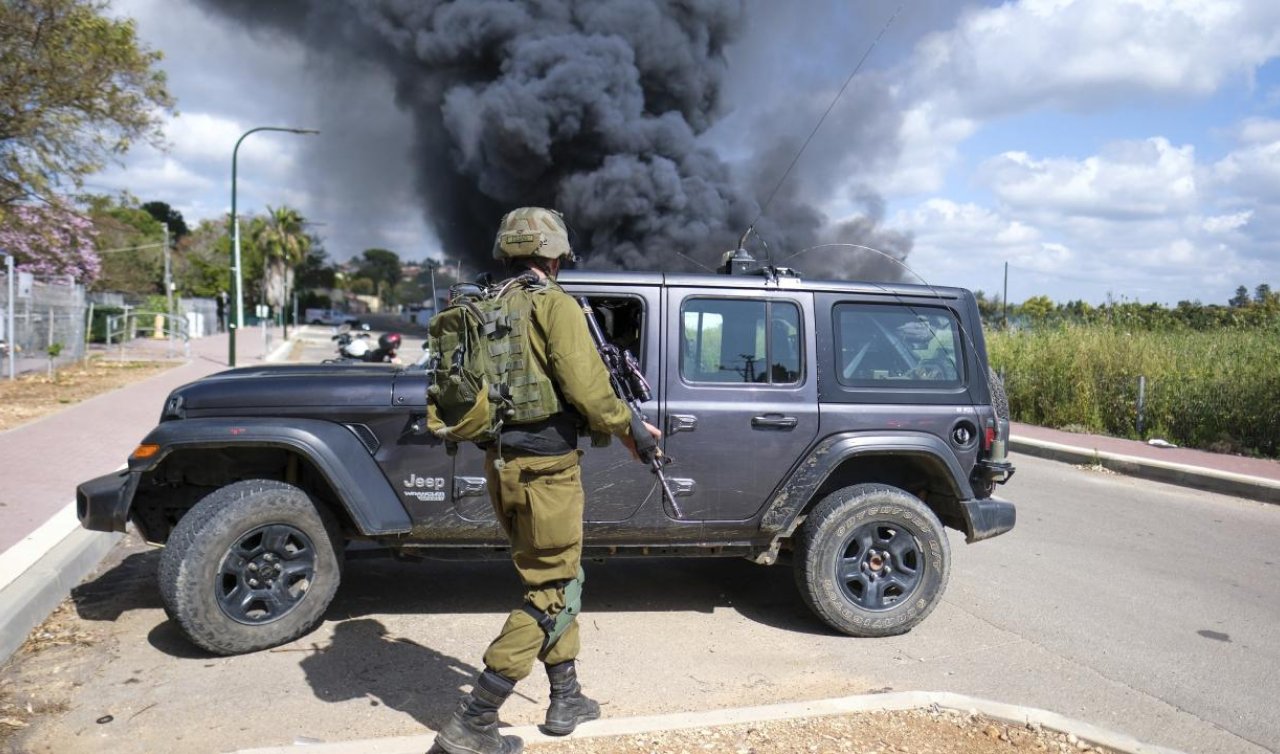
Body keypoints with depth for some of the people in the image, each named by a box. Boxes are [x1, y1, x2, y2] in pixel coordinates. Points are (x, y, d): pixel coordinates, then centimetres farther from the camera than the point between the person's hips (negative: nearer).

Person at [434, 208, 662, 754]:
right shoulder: (555, 305, -11)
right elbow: (584, 386, -17)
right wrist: (627, 426, -3)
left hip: (501, 464, 8)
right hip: (546, 468, -8)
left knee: (553, 578, 21)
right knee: (551, 592, 2)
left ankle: (566, 700, 32)